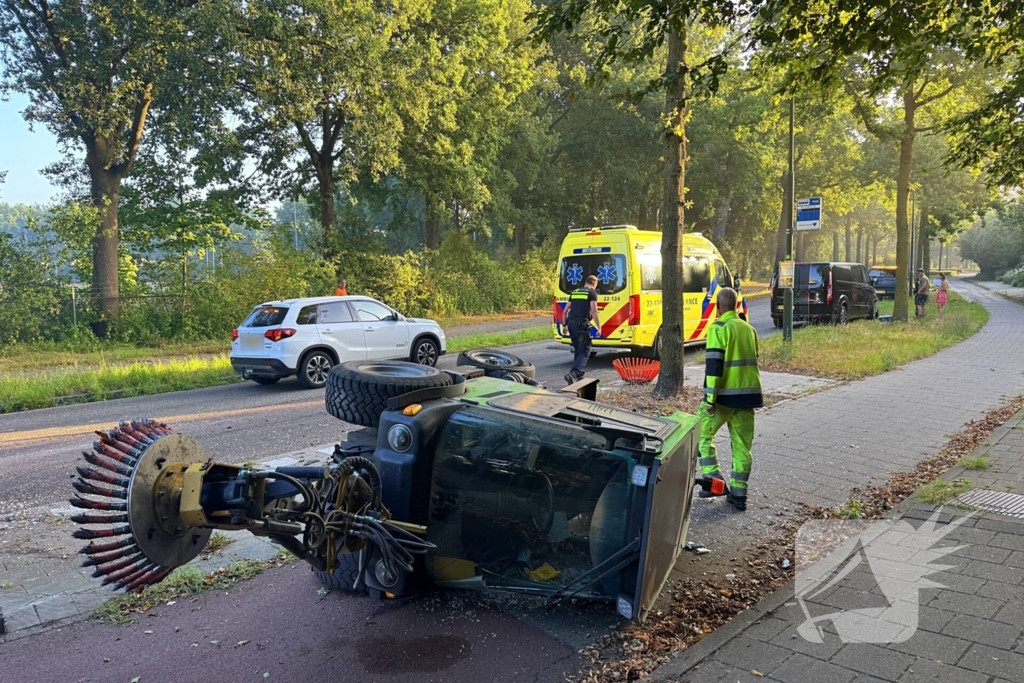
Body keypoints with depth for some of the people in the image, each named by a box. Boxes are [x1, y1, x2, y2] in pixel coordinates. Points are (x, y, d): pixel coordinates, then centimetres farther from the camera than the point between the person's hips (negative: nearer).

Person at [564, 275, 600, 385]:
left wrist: (565, 324, 29)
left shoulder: (574, 292, 19)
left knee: (577, 350, 20)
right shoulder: (592, 293, 1)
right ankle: (573, 373, -24)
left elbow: (566, 310, 20)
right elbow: (594, 311, -9)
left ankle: (577, 376, 23)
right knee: (584, 352, -5)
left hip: (571, 323, 6)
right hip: (582, 324, -6)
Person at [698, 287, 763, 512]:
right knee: (742, 444, 10)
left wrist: (710, 398, -16)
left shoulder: (718, 328, -9)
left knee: (702, 435, 10)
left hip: (725, 393, -6)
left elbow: (714, 365, -16)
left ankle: (715, 481, 4)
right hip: (748, 393, 6)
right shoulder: (749, 329, 13)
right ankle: (739, 493, 12)